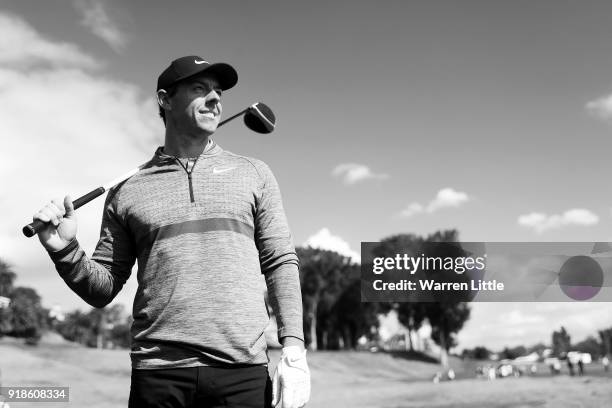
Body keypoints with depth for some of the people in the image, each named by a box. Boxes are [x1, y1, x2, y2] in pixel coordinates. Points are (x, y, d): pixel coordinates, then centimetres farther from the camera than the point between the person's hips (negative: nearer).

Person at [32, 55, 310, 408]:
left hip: (243, 372, 0)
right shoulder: (127, 192, 9)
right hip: (157, 374, 0)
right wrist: (65, 251, -7)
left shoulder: (254, 174, 10)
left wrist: (294, 348, -4)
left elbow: (281, 263, 6)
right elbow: (102, 290, 12)